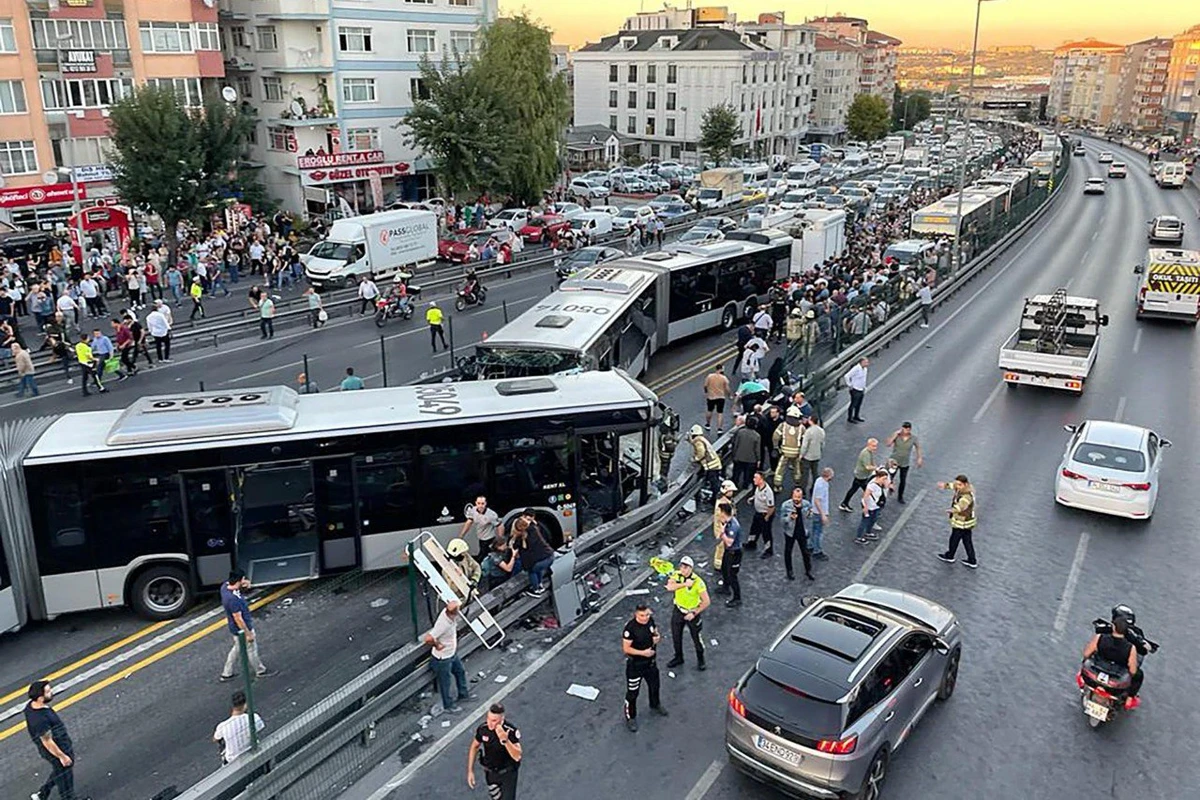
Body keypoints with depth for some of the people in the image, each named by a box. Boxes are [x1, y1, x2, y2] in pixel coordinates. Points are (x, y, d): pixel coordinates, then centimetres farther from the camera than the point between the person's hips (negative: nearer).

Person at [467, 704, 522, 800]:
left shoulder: (511, 731, -29)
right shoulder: (483, 728, -18)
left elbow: (517, 756, -34)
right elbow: (474, 746, 0)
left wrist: (505, 740, -48)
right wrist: (470, 771, -1)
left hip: (508, 773, -4)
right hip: (490, 773, 4)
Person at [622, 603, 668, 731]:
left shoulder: (650, 620, -11)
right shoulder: (630, 627, -30)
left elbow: (655, 632, 8)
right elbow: (626, 648, -23)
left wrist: (657, 638, -15)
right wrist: (643, 652, -31)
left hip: (650, 662, 7)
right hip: (635, 665, -7)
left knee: (654, 685, 27)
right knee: (632, 692, 6)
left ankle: (655, 706, 56)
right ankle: (630, 718, 28)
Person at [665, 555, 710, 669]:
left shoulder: (698, 582, -26)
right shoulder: (676, 575, -13)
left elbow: (706, 601, -22)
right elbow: (669, 587, -31)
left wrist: (694, 613, -20)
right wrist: (684, 584, -38)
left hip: (692, 612, -4)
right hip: (678, 610, 4)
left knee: (696, 637, 10)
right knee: (676, 636, 17)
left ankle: (700, 660, 34)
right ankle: (678, 658, 40)